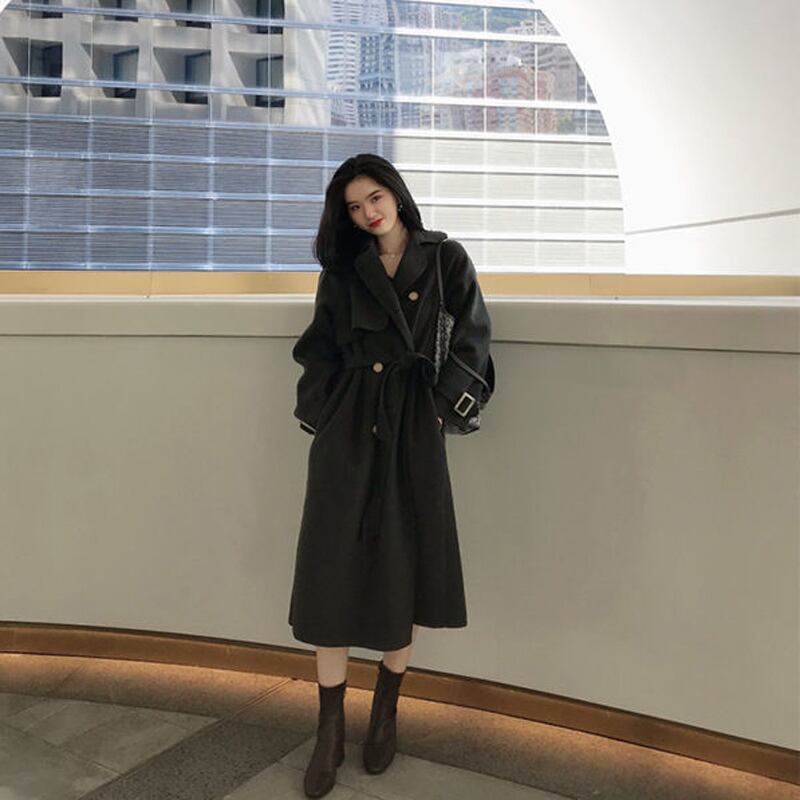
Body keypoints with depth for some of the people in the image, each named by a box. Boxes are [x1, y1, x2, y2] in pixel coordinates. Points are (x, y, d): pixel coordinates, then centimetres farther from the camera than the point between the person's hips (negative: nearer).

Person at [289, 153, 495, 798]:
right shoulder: (342, 268, 11)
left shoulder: (447, 259, 5)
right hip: (348, 429, 2)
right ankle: (331, 731, 12)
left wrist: (442, 408, -3)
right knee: (335, 568, -1)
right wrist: (323, 413, 1)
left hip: (414, 428, -1)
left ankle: (387, 710, 25)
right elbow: (320, 348, 11)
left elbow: (472, 341, 2)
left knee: (411, 568, 3)